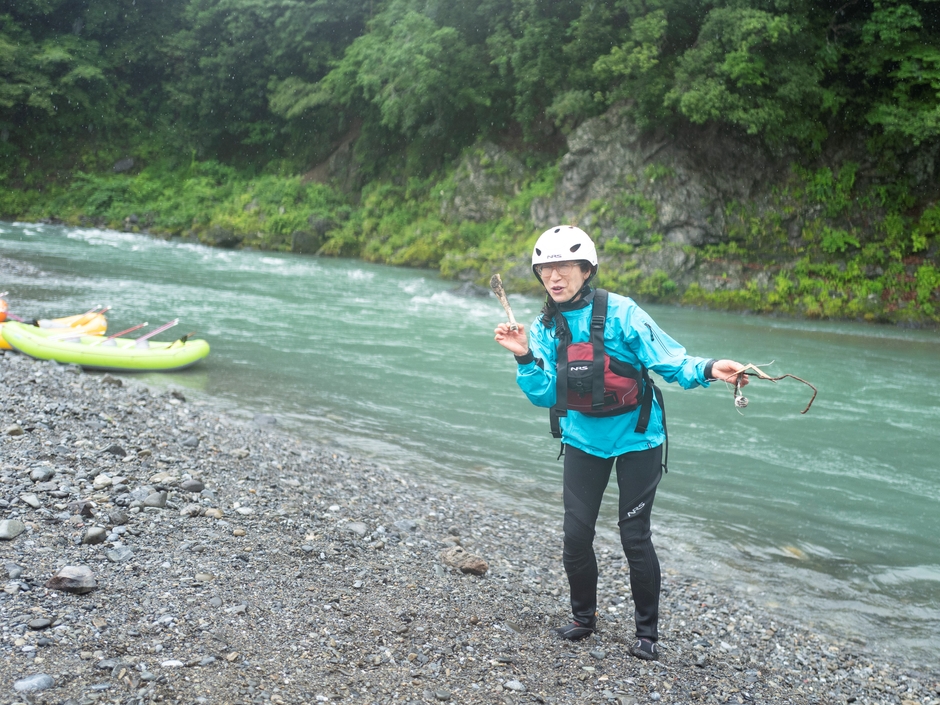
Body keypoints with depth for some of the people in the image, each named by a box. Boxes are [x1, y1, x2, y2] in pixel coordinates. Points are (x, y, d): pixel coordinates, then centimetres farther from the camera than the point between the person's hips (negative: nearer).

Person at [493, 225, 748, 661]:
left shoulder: (620, 313, -17)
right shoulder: (544, 329, -3)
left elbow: (669, 360, -19)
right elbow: (545, 396, -8)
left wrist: (708, 370, -37)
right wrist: (524, 358, -23)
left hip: (636, 437, -4)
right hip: (584, 440, 4)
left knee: (634, 536, -1)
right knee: (576, 534, 4)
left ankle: (647, 632, 19)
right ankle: (583, 617, 29)